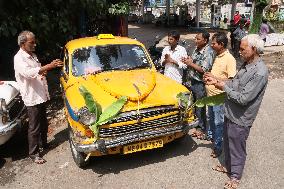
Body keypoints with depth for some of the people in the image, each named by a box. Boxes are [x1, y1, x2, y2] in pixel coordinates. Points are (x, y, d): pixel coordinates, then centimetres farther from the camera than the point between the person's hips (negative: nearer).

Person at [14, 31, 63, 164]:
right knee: (34, 127, 0)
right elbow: (28, 73, -33)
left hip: (41, 95, 9)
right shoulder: (19, 58, -15)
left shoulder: (32, 56, 13)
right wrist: (48, 66, -38)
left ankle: (43, 143, 39)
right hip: (32, 98, -9)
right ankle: (33, 153, 13)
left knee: (43, 123, 20)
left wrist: (43, 72, 1)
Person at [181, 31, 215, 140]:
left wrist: (190, 63, -18)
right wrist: (188, 61, 0)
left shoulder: (208, 52, -17)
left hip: (200, 84, -8)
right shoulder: (197, 49, 9)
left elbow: (204, 70, -23)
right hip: (191, 82, 8)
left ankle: (203, 131, 20)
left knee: (200, 108, 3)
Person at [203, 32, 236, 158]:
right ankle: (211, 135, 46)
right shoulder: (217, 56, 6)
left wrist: (214, 77, -27)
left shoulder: (229, 59, -19)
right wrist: (208, 76, 2)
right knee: (211, 118, 25)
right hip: (211, 94, 8)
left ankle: (218, 146, 18)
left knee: (218, 122, 4)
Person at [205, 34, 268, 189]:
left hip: (240, 119, -8)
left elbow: (243, 98, -28)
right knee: (228, 143, 25)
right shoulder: (247, 64, 2)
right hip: (230, 113, 8)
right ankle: (228, 166, 47)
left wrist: (224, 87, -17)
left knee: (237, 148, 12)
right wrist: (217, 81, 1)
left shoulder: (259, 73, -27)